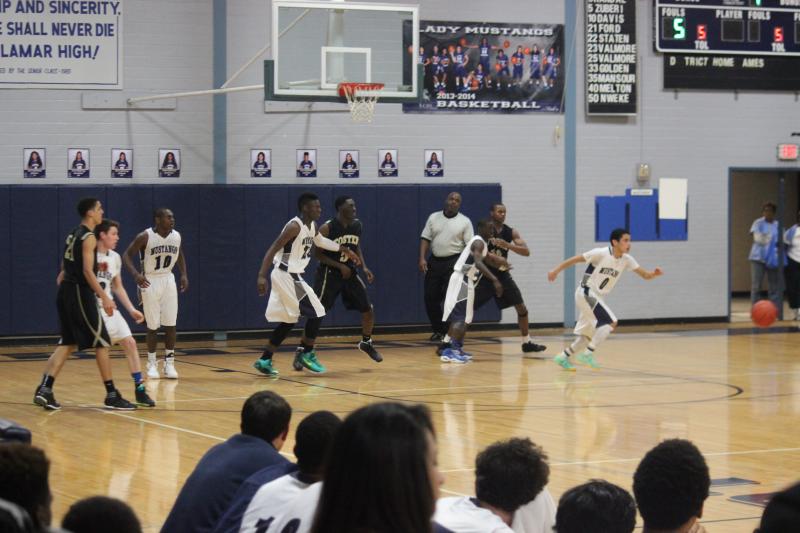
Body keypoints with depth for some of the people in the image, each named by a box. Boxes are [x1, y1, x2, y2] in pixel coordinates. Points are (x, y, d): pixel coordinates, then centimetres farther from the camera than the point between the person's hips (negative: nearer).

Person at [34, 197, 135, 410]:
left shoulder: (73, 235, 15)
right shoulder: (89, 237, -13)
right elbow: (87, 271, -22)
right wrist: (104, 297, -25)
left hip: (67, 291, 9)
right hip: (80, 293, -9)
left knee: (67, 344, 11)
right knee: (102, 343, -2)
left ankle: (44, 390, 2)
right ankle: (112, 396, 2)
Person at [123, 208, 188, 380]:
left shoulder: (176, 236, -2)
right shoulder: (145, 237, -17)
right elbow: (127, 255, -12)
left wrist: (184, 274, 6)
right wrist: (136, 274, -27)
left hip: (168, 280, 4)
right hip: (149, 282, -4)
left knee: (170, 325, 0)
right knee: (153, 326, 1)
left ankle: (169, 363, 8)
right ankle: (152, 364, 14)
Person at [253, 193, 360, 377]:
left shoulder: (312, 226, 9)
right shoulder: (295, 226, -19)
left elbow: (321, 241, 33)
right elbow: (273, 250, -23)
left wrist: (344, 250, 35)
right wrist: (261, 276, -32)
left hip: (290, 276, 10)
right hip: (287, 276, -10)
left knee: (289, 321, 13)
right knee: (316, 314, -4)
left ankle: (265, 360, 14)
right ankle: (306, 354, 8)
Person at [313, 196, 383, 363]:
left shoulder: (358, 225, -2)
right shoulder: (327, 228, -19)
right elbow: (318, 253, -13)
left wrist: (364, 267, 2)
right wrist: (340, 266, -20)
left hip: (349, 271, 6)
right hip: (329, 273, -6)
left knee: (368, 310, 6)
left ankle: (366, 343, 28)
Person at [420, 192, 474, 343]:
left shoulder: (465, 222, -1)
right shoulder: (434, 217, 7)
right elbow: (425, 239, 6)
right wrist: (422, 258, -6)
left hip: (454, 262, -3)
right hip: (434, 261, 4)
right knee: (430, 297, 4)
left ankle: (447, 333, 0)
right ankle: (437, 330, 19)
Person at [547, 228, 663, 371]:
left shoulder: (627, 260, 0)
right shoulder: (601, 253, -18)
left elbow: (645, 275, -3)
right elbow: (575, 259, -11)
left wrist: (654, 274, -25)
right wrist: (556, 271, -10)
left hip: (595, 297, 8)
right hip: (586, 293, -8)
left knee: (589, 335, 15)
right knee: (611, 322, -20)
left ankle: (563, 357, 25)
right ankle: (588, 354, -19)